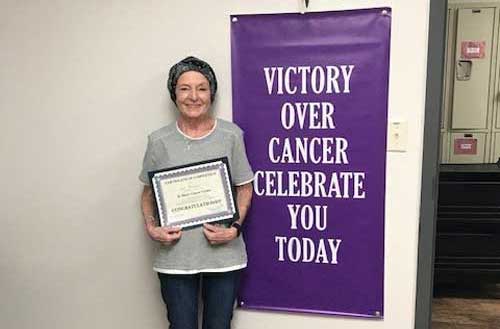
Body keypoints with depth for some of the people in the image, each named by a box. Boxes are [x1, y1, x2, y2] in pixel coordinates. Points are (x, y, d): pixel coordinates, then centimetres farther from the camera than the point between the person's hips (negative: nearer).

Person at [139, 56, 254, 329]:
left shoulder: (231, 135, -4)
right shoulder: (159, 141, -2)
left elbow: (245, 187, 4)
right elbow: (148, 192, 9)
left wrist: (235, 228, -10)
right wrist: (151, 227, -8)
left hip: (224, 254, 0)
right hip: (175, 257, 0)